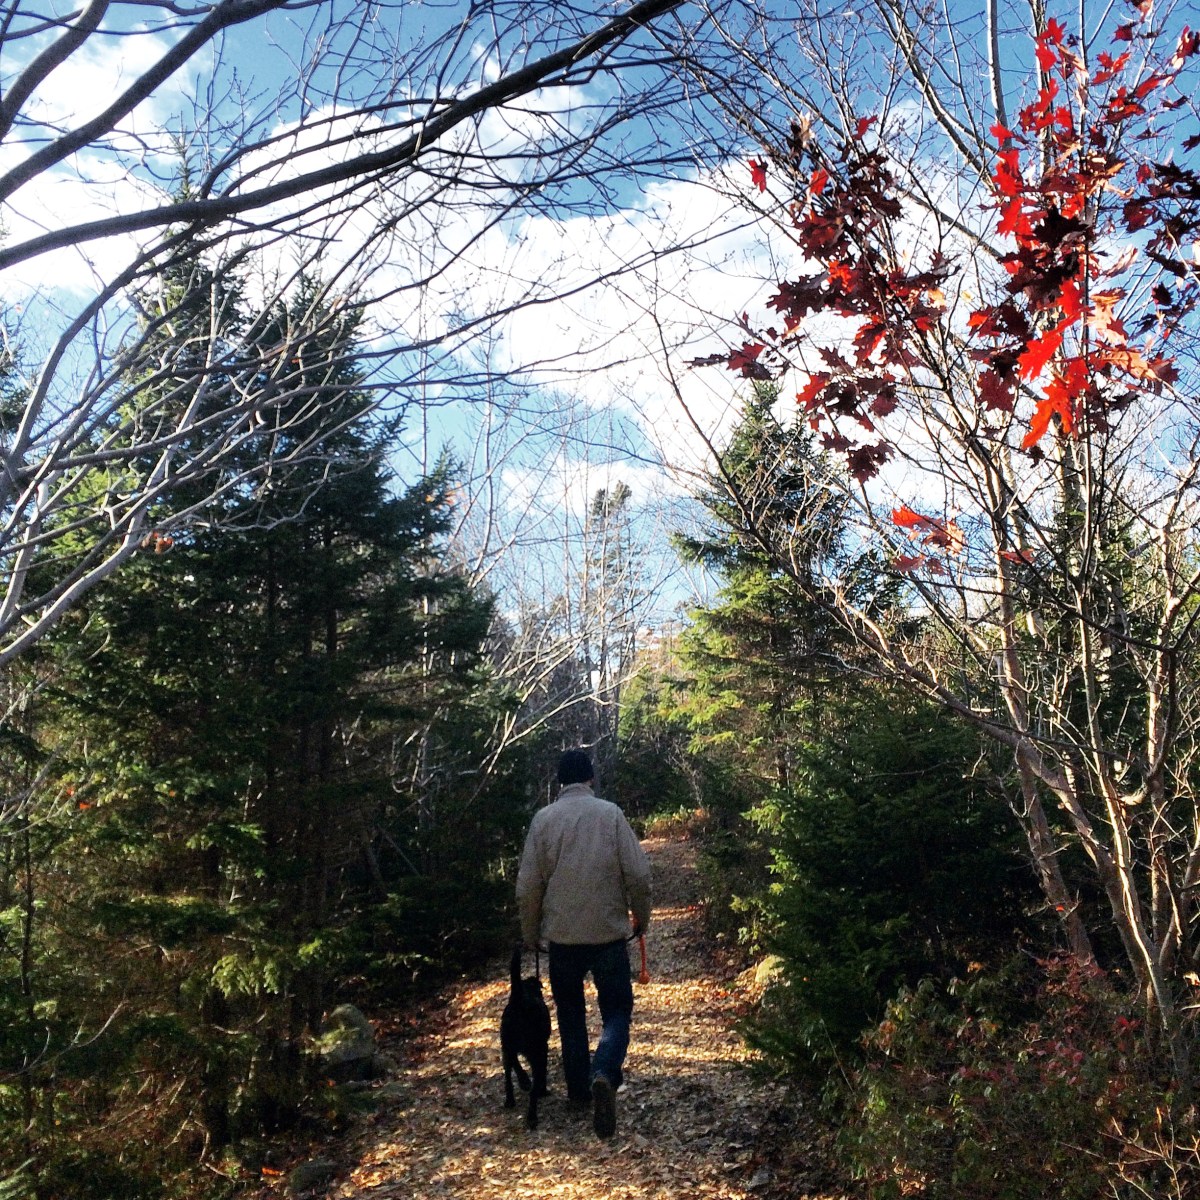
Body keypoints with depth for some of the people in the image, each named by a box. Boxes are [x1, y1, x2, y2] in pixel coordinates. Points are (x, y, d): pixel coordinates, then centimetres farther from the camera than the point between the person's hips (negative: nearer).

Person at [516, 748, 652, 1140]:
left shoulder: (543, 819, -3)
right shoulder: (610, 813, -5)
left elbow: (527, 886, -1)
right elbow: (637, 873, -7)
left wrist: (530, 933, 13)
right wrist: (641, 916, 9)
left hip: (562, 935, 2)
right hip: (609, 932, -1)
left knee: (570, 1013, 19)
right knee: (616, 1011, 7)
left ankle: (579, 1089, 25)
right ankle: (604, 1074, -17)